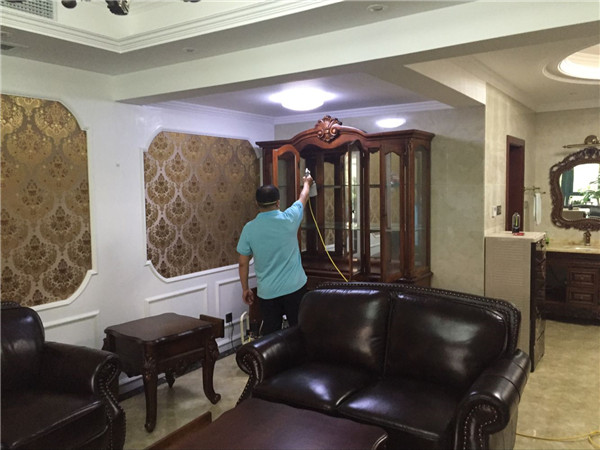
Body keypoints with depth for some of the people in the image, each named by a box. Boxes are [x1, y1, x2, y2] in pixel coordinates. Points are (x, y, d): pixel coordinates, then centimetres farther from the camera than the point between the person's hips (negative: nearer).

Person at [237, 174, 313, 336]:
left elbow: (243, 263, 0)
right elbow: (303, 198, 13)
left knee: (270, 333, 10)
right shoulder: (289, 219, -9)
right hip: (294, 287, -1)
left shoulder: (249, 228, -7)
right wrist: (307, 183, 34)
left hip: (267, 292, 1)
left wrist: (245, 288, 13)